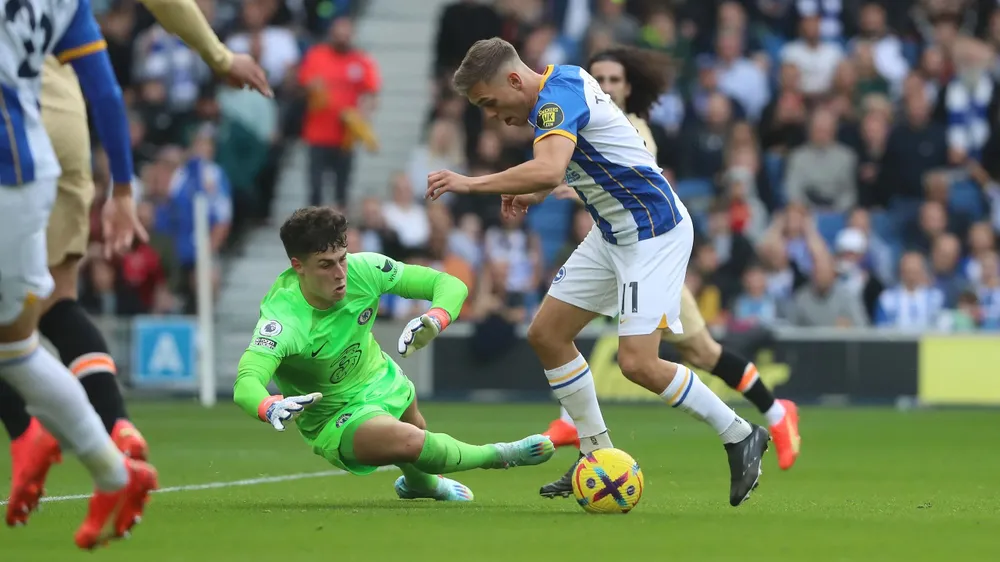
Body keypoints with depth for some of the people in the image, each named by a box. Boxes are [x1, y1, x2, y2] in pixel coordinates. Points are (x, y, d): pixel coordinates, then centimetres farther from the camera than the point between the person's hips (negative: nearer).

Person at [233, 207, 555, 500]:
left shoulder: (362, 270, -22)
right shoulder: (283, 319, -35)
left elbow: (450, 285, -17)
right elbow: (245, 385, -49)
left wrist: (435, 321, -40)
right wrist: (271, 409, -72)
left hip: (380, 380, 6)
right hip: (335, 420, -6)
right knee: (413, 442, -29)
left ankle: (419, 483, 65)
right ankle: (497, 457, -1)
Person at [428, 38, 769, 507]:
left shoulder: (557, 96, -22)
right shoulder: (563, 81, 7)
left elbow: (549, 170, -41)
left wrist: (472, 183, -35)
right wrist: (535, 193, 12)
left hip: (653, 234, -11)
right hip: (612, 234, 11)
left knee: (638, 362, -17)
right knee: (546, 333, 6)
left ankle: (740, 437, 1)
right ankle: (599, 456, 12)